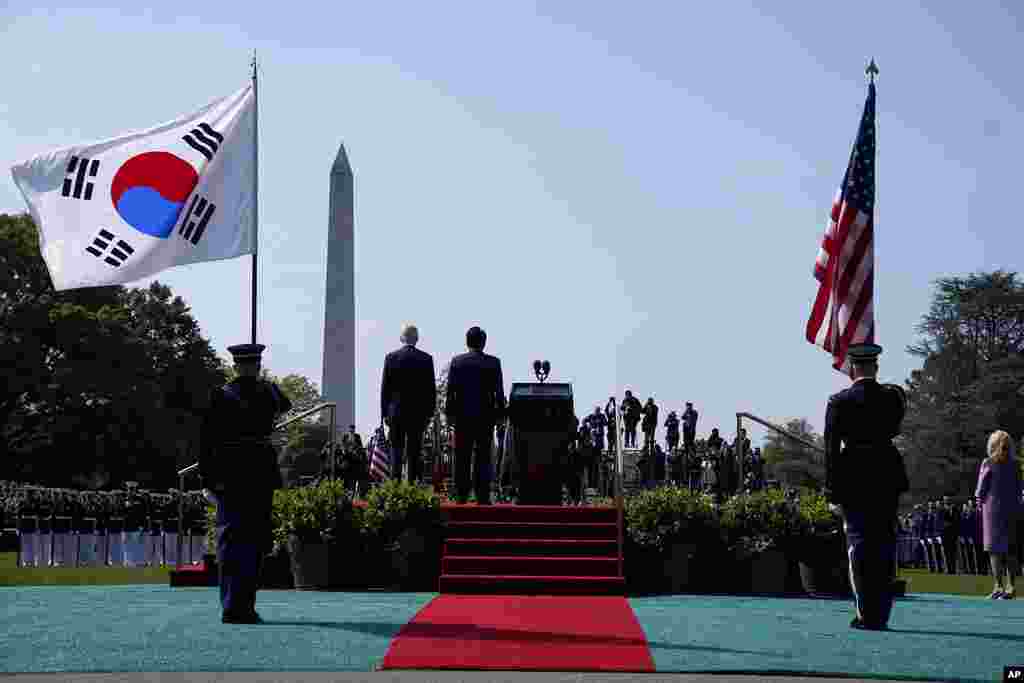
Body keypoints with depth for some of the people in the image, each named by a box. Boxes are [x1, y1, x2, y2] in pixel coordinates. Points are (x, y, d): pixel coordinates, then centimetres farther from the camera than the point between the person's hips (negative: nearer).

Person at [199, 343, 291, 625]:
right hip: (262, 474, 0)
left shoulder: (221, 396, -4)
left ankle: (231, 606, 0)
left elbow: (207, 441, -7)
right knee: (255, 540, 7)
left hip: (228, 475, 0)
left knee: (230, 539, 5)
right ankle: (244, 606, 3)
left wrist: (207, 476, -1)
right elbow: (286, 405, 28)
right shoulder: (269, 392, 2)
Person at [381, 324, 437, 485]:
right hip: (418, 412, 0)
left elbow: (385, 387, 1)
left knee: (396, 449, 4)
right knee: (414, 451, 3)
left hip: (396, 412, 0)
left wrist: (385, 412, 7)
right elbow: (431, 388, 0)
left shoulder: (391, 357, -1)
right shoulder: (426, 359, -1)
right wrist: (429, 412, 7)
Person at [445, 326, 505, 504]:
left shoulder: (457, 361, 0)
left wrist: (449, 413, 7)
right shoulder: (493, 363, -2)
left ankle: (461, 495, 5)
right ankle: (482, 496, -1)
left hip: (462, 416, 1)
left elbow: (450, 390, 1)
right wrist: (500, 413, 7)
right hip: (485, 416, -1)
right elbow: (499, 391, -1)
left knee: (462, 458, 5)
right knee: (483, 457, 1)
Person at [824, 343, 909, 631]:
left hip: (853, 479, -2)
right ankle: (881, 615, 10)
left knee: (859, 543, 1)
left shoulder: (839, 402, -5)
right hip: (888, 476, 2)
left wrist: (831, 488, -4)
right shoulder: (894, 396, 2)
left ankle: (867, 614, -4)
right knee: (884, 545, 8)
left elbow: (831, 448, -7)